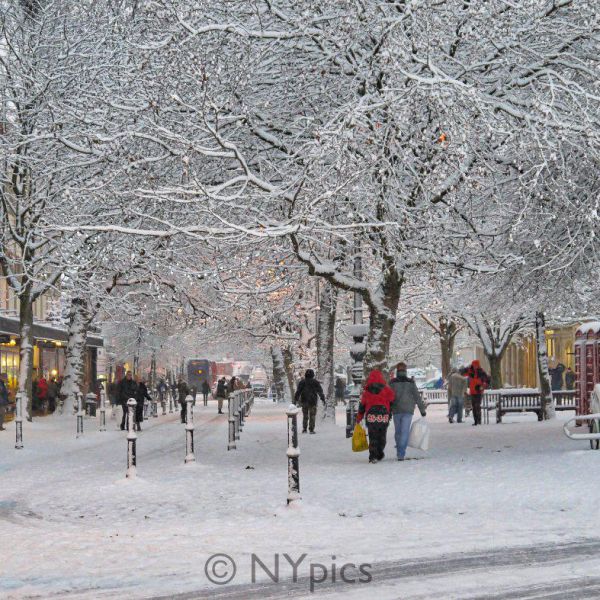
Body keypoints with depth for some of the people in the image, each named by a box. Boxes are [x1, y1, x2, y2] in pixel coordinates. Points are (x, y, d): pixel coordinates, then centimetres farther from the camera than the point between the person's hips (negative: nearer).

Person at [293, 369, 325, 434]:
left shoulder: (302, 382, 2)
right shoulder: (315, 382, -1)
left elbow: (298, 392, -1)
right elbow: (320, 391, -1)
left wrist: (295, 400, 2)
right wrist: (323, 399, 4)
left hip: (304, 401, 2)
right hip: (312, 401, -2)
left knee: (305, 415, 12)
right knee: (312, 416, 2)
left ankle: (304, 429, 8)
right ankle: (311, 429, -2)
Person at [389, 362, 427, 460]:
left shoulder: (392, 383, -2)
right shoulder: (410, 383, -3)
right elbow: (417, 397, -1)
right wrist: (422, 410, 6)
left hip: (396, 410, 1)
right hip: (408, 411, -1)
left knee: (397, 431, 14)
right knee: (405, 432, -2)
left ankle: (399, 453, 20)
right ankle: (401, 454, -11)